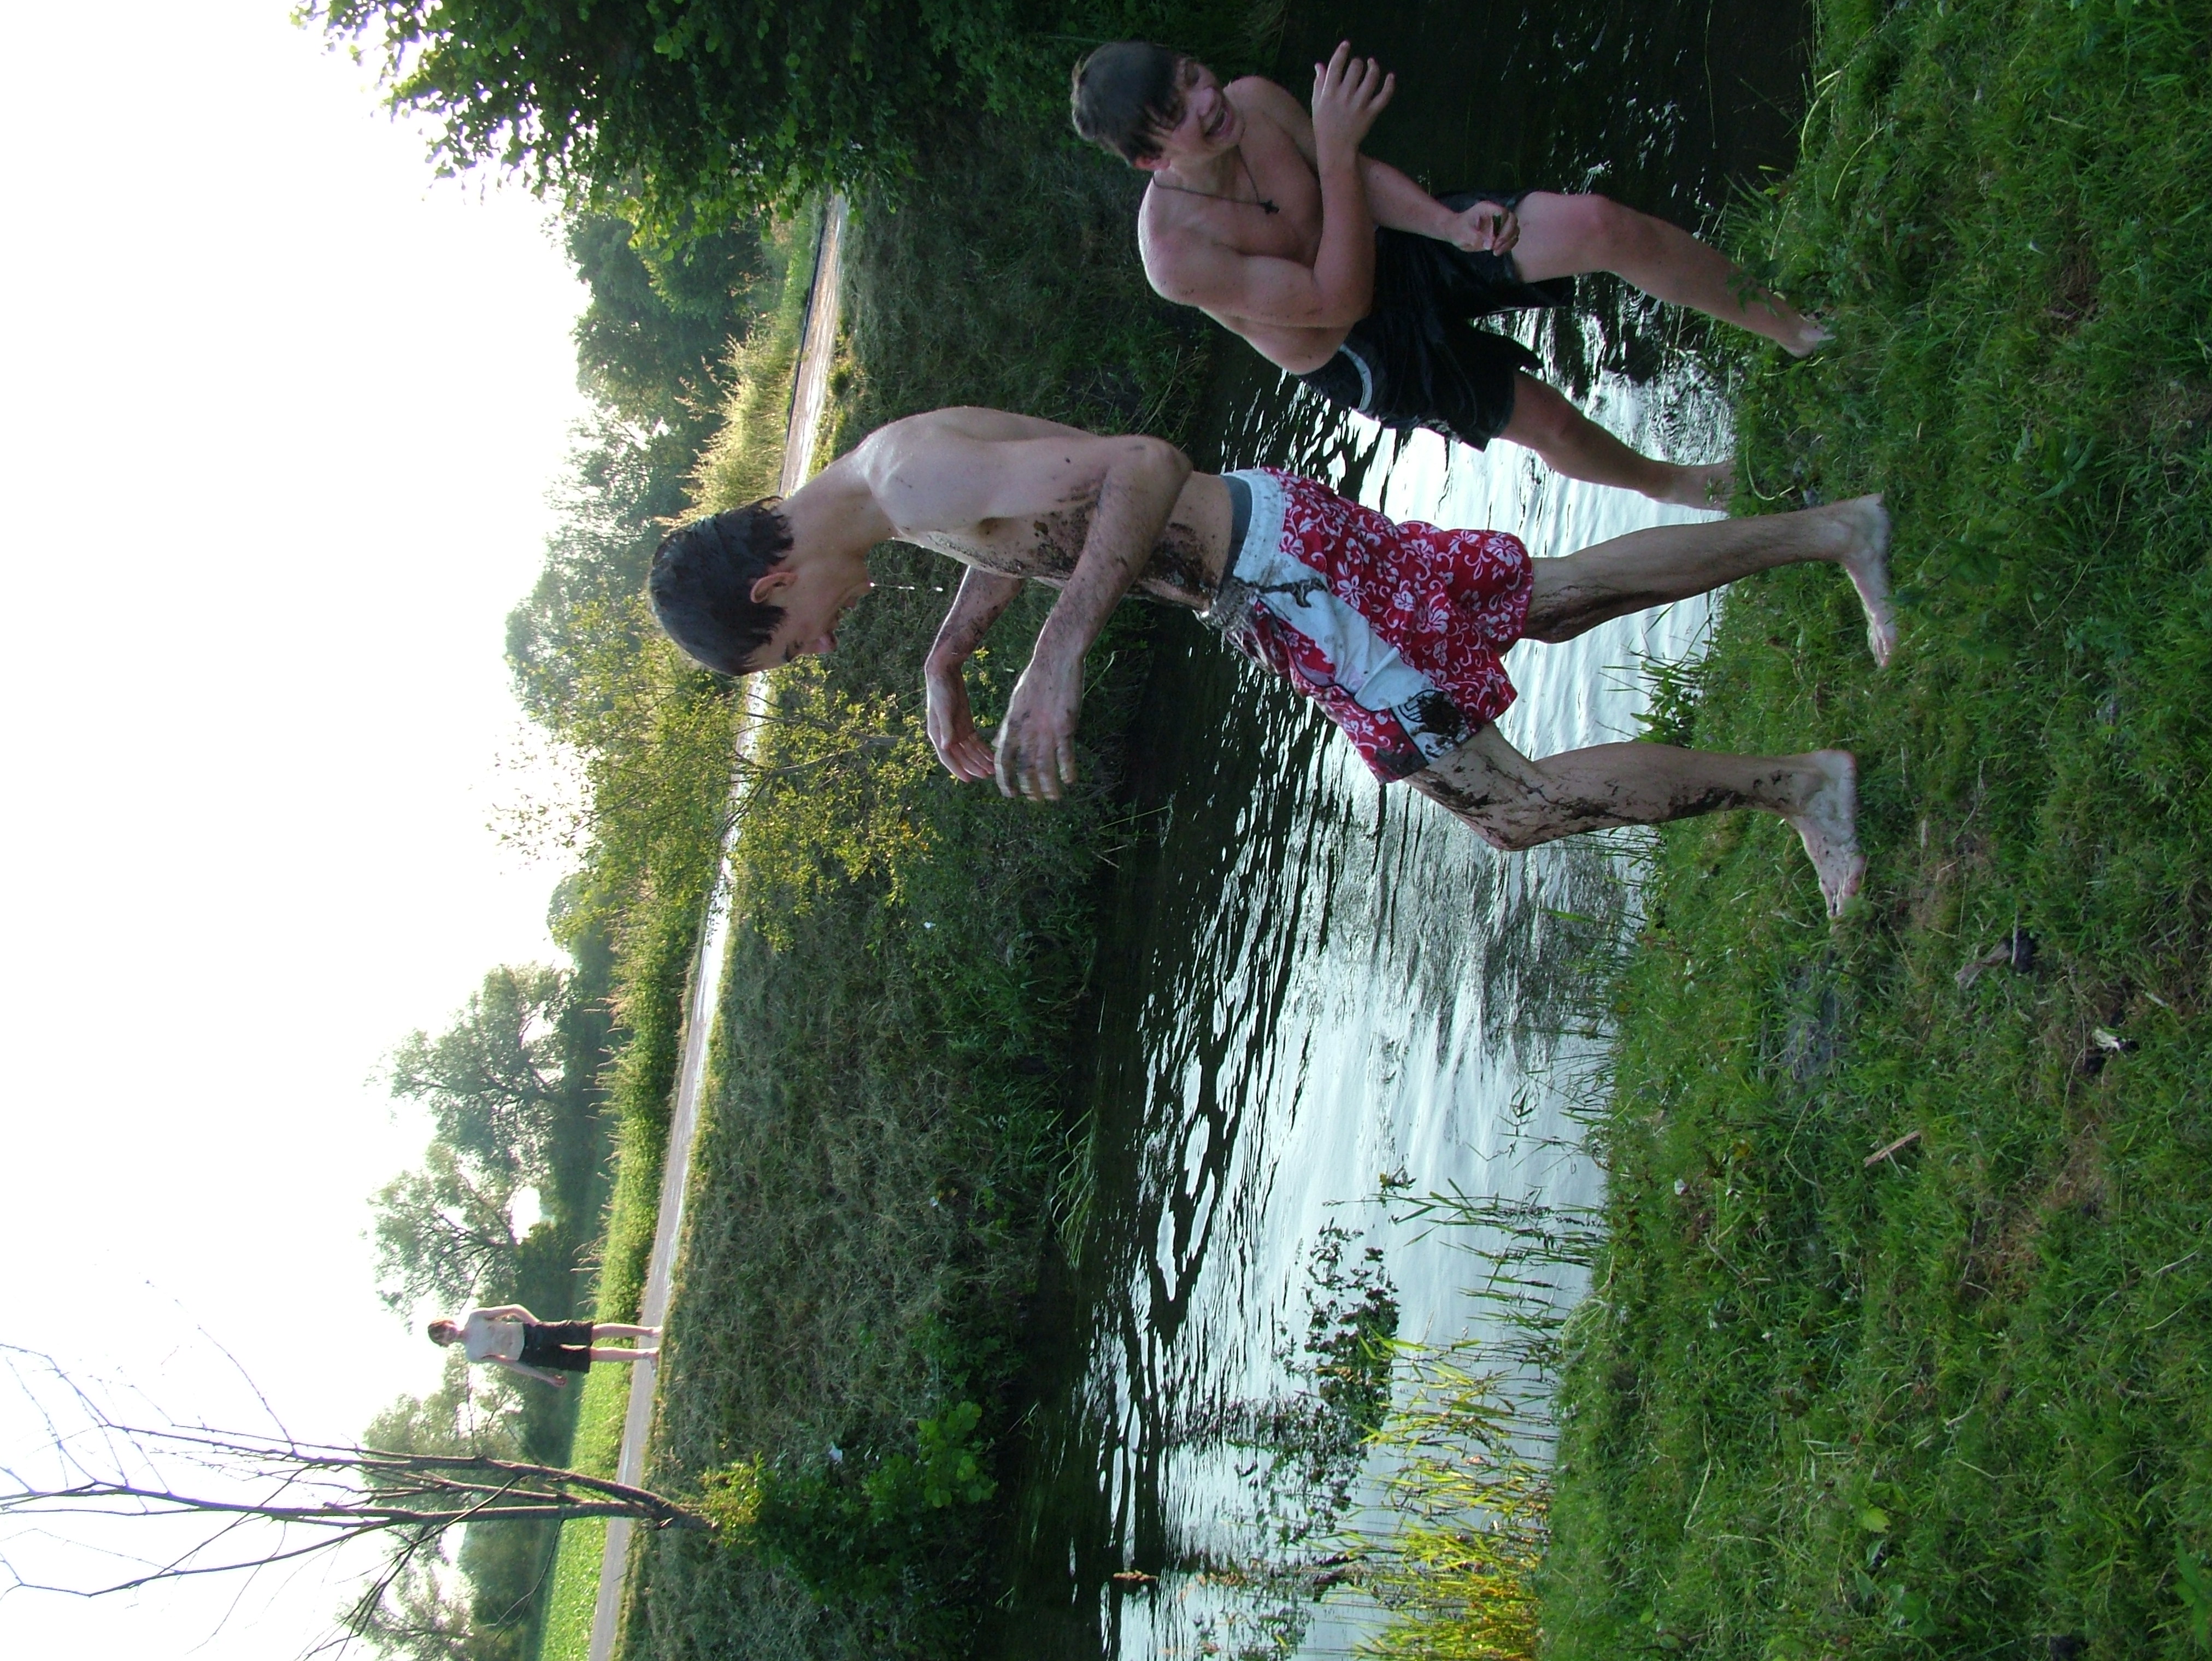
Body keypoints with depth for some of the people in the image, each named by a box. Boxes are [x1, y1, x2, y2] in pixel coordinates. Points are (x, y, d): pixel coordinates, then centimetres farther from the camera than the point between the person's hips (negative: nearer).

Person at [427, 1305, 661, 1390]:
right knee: (593, 1355, -2)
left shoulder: (473, 1317, -4)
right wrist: (546, 1377, 6)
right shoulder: (473, 1355, -2)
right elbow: (507, 1362, 4)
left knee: (595, 1331, -11)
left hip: (532, 1332, 0)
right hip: (532, 1356, 0)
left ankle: (649, 1331, -5)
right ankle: (647, 1355, 2)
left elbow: (514, 1308, 1)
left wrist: (539, 1326, -11)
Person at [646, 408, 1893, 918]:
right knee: (1557, 599, 21)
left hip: (1279, 569, -9)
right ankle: (1831, 531, 29)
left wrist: (1061, 659, -42)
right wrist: (948, 664, 17)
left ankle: (1797, 786, 9)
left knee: (1516, 810, -2)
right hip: (1263, 559, 9)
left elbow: (1146, 465, -35)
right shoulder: (891, 477, 6)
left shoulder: (914, 481, -25)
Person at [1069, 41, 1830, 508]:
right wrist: (1335, 148, -38)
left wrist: (1449, 222, -22)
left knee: (1600, 224, -17)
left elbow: (1361, 176, -3)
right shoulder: (1174, 253, -34)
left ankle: (1800, 332, 2)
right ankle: (1669, 484, 41)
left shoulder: (1252, 100, -16)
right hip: (1367, 353, -4)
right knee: (1550, 423, 6)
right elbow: (1337, 301, -29)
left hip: (1403, 245, 4)